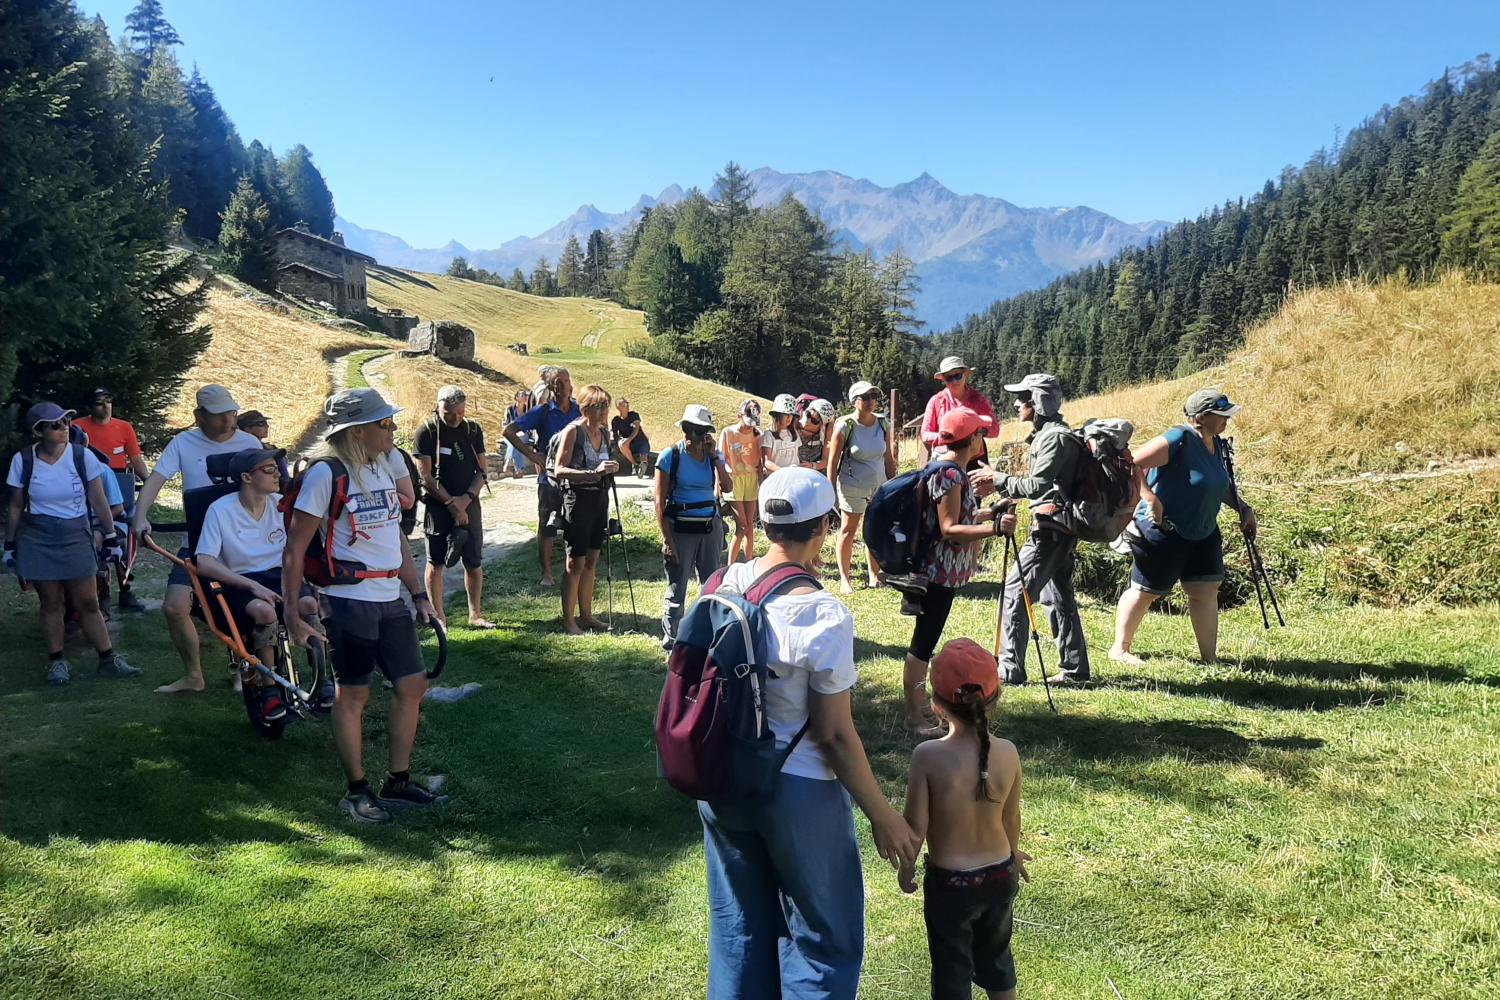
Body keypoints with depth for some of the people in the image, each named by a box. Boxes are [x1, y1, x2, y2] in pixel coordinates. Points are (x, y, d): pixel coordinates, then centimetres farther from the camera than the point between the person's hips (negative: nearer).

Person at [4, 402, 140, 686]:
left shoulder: (82, 455, -9)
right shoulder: (23, 460, -7)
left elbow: (98, 500, -1)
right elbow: (16, 506, 3)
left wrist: (111, 537, 1)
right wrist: (9, 545, 7)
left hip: (75, 535, 0)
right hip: (37, 539, 0)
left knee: (88, 603, 3)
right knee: (50, 603, 7)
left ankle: (108, 659, 11)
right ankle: (56, 661, 19)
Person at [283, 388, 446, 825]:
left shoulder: (381, 468, 11)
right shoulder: (325, 473, -13)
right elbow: (294, 550, -13)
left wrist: (419, 595, 15)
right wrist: (293, 616, -15)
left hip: (391, 600, 8)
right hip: (349, 601, -8)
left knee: (412, 685, 9)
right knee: (353, 694, 3)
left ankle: (398, 782, 23)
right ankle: (357, 792, 17)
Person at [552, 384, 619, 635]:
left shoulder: (605, 433, 10)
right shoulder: (573, 431, -11)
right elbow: (559, 471, -19)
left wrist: (612, 468, 7)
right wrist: (593, 473, -27)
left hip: (600, 499, 7)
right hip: (578, 499, -7)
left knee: (591, 560, 13)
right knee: (576, 562, -3)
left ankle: (586, 614, 22)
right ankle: (568, 621, 5)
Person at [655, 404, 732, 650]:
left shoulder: (714, 455, 5)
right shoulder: (670, 456, -7)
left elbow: (727, 487, -9)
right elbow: (660, 501, -7)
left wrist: (714, 456, -13)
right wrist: (667, 540, -11)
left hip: (711, 527, 4)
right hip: (681, 528, -4)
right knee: (677, 589, 2)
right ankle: (671, 639, 13)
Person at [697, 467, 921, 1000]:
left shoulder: (722, 585, -6)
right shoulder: (825, 615, -23)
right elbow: (835, 734, -18)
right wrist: (882, 814, -8)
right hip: (798, 794, -6)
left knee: (738, 928, 22)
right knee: (823, 938, 15)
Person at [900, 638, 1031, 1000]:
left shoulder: (928, 756, -23)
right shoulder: (1008, 753, -12)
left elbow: (916, 826, -16)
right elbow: (1011, 818, 2)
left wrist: (906, 867, 3)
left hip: (949, 882, -4)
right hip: (1000, 875, 4)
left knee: (952, 969, 14)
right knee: (996, 957, 26)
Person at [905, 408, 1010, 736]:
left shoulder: (947, 467, 11)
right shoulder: (949, 475, -21)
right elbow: (949, 529, -26)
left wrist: (986, 513, 26)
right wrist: (994, 527, -33)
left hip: (942, 571, 11)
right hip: (941, 571, -11)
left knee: (926, 638, 18)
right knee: (924, 640, -4)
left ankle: (919, 700, 30)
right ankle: (914, 719, 2)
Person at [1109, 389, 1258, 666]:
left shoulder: (1216, 444, 6)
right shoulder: (1179, 440, -21)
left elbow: (1223, 484, 23)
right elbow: (1133, 464, -26)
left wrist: (1243, 508, 14)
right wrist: (1149, 497, -30)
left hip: (1203, 532, 8)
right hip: (1164, 531, -8)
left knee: (1206, 590, 4)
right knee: (1145, 591, 3)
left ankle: (1210, 656, 13)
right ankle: (1120, 649, 18)